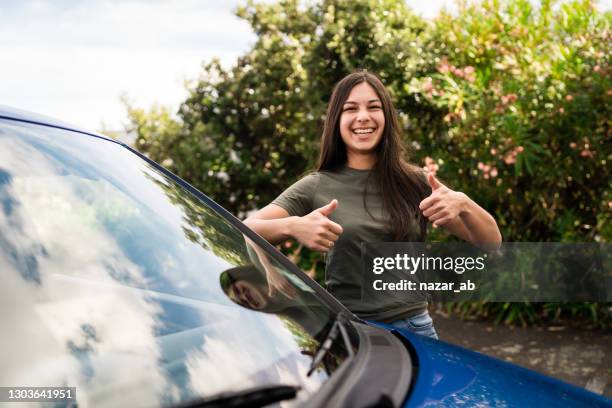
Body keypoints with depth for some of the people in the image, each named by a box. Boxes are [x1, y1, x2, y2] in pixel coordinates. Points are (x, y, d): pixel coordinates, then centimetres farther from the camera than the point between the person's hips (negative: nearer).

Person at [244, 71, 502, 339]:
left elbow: (492, 242, -3)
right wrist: (293, 226, -35)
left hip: (413, 327, 2)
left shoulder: (416, 183, 0)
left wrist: (463, 205, -24)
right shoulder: (316, 188, -3)